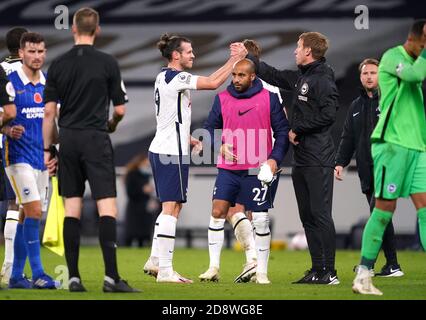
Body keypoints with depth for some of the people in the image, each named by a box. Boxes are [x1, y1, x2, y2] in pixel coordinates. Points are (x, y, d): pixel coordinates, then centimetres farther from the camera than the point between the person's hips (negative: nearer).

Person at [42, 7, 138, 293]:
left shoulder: (58, 65, 3)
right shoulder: (108, 63, -3)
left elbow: (49, 112, 3)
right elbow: (120, 109, 0)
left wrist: (48, 148, 11)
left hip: (68, 139, 3)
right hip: (96, 140, -3)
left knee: (72, 208, 7)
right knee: (107, 207, -5)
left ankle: (74, 277, 4)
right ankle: (111, 276, -12)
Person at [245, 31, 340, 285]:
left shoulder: (323, 79, -10)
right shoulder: (301, 77, 15)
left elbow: (328, 114, -19)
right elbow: (273, 75, 29)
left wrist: (298, 129, -11)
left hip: (318, 160, -9)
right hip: (301, 159, 9)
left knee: (320, 214, -10)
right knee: (308, 216, 9)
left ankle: (330, 272, -10)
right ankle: (317, 270, 13)